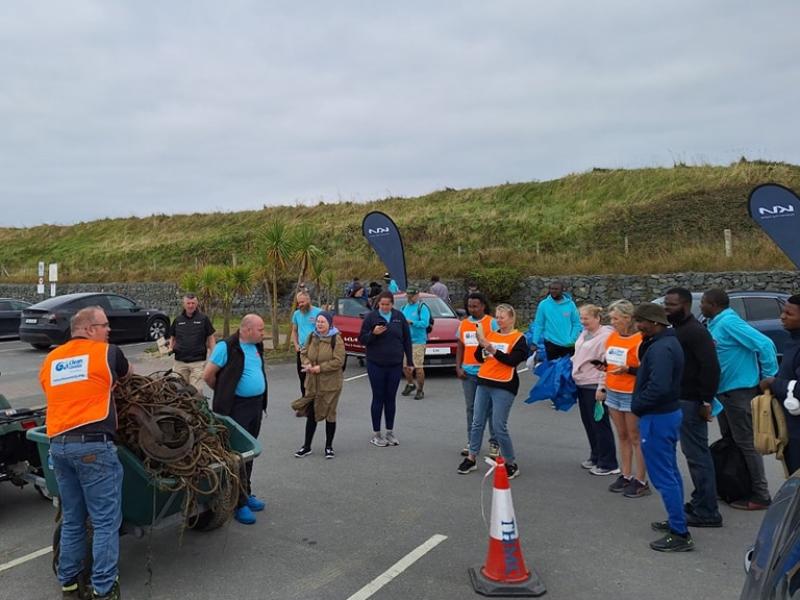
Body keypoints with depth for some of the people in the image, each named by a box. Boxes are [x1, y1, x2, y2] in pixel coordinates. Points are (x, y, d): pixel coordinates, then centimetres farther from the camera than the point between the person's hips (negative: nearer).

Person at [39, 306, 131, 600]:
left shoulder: (50, 360, 15)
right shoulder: (107, 351, 0)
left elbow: (56, 395, 21)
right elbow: (127, 373, 19)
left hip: (58, 445, 7)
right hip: (93, 445, -6)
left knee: (71, 519, 19)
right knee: (105, 520, 1)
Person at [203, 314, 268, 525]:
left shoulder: (257, 347, 8)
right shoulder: (227, 347, -15)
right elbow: (208, 375, -12)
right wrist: (223, 392, 2)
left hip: (256, 405, 8)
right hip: (235, 408, -8)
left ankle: (246, 494, 32)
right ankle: (240, 504, 7)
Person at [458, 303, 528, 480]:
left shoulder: (518, 338, -3)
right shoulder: (490, 334, 11)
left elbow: (512, 360, -16)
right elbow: (479, 358, 8)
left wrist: (492, 349, -21)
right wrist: (481, 343, -9)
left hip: (504, 387, -6)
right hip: (484, 383, 6)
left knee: (499, 427, -7)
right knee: (477, 423, 10)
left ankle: (511, 464, 8)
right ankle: (471, 459, 22)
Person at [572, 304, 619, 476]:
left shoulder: (605, 336, -15)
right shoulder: (584, 333, 12)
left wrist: (602, 388, -21)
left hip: (594, 386, -9)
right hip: (582, 384, 9)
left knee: (600, 424, -2)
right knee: (588, 422, 16)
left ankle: (608, 464, 8)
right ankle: (595, 456, 30)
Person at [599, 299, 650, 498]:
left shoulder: (640, 340, -15)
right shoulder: (612, 337, 8)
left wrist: (627, 369, -27)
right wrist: (602, 387, 14)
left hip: (632, 395, -7)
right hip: (613, 393, 7)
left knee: (635, 438, 1)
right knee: (622, 436, 14)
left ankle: (641, 481, 11)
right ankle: (626, 476, 24)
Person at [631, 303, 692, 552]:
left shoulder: (660, 348, -23)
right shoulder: (669, 342, 10)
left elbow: (658, 387, -31)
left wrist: (637, 405, -17)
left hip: (657, 418, -11)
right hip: (670, 412, 11)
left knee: (663, 477, -3)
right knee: (670, 472, 20)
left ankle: (680, 534, 4)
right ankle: (677, 521, 32)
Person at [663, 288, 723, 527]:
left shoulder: (695, 331, -16)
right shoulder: (678, 330, 14)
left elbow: (711, 367, -23)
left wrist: (706, 401, -22)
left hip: (691, 402, -10)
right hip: (681, 400, 10)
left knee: (697, 455, -6)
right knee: (694, 453, 17)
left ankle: (707, 512, 1)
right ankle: (700, 502, 27)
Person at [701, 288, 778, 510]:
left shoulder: (729, 322, -19)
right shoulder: (715, 324, 10)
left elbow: (764, 344, -24)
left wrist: (769, 377, -18)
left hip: (739, 391, -10)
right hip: (724, 391, 10)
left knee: (746, 443, -3)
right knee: (730, 442, 18)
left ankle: (760, 496, 6)